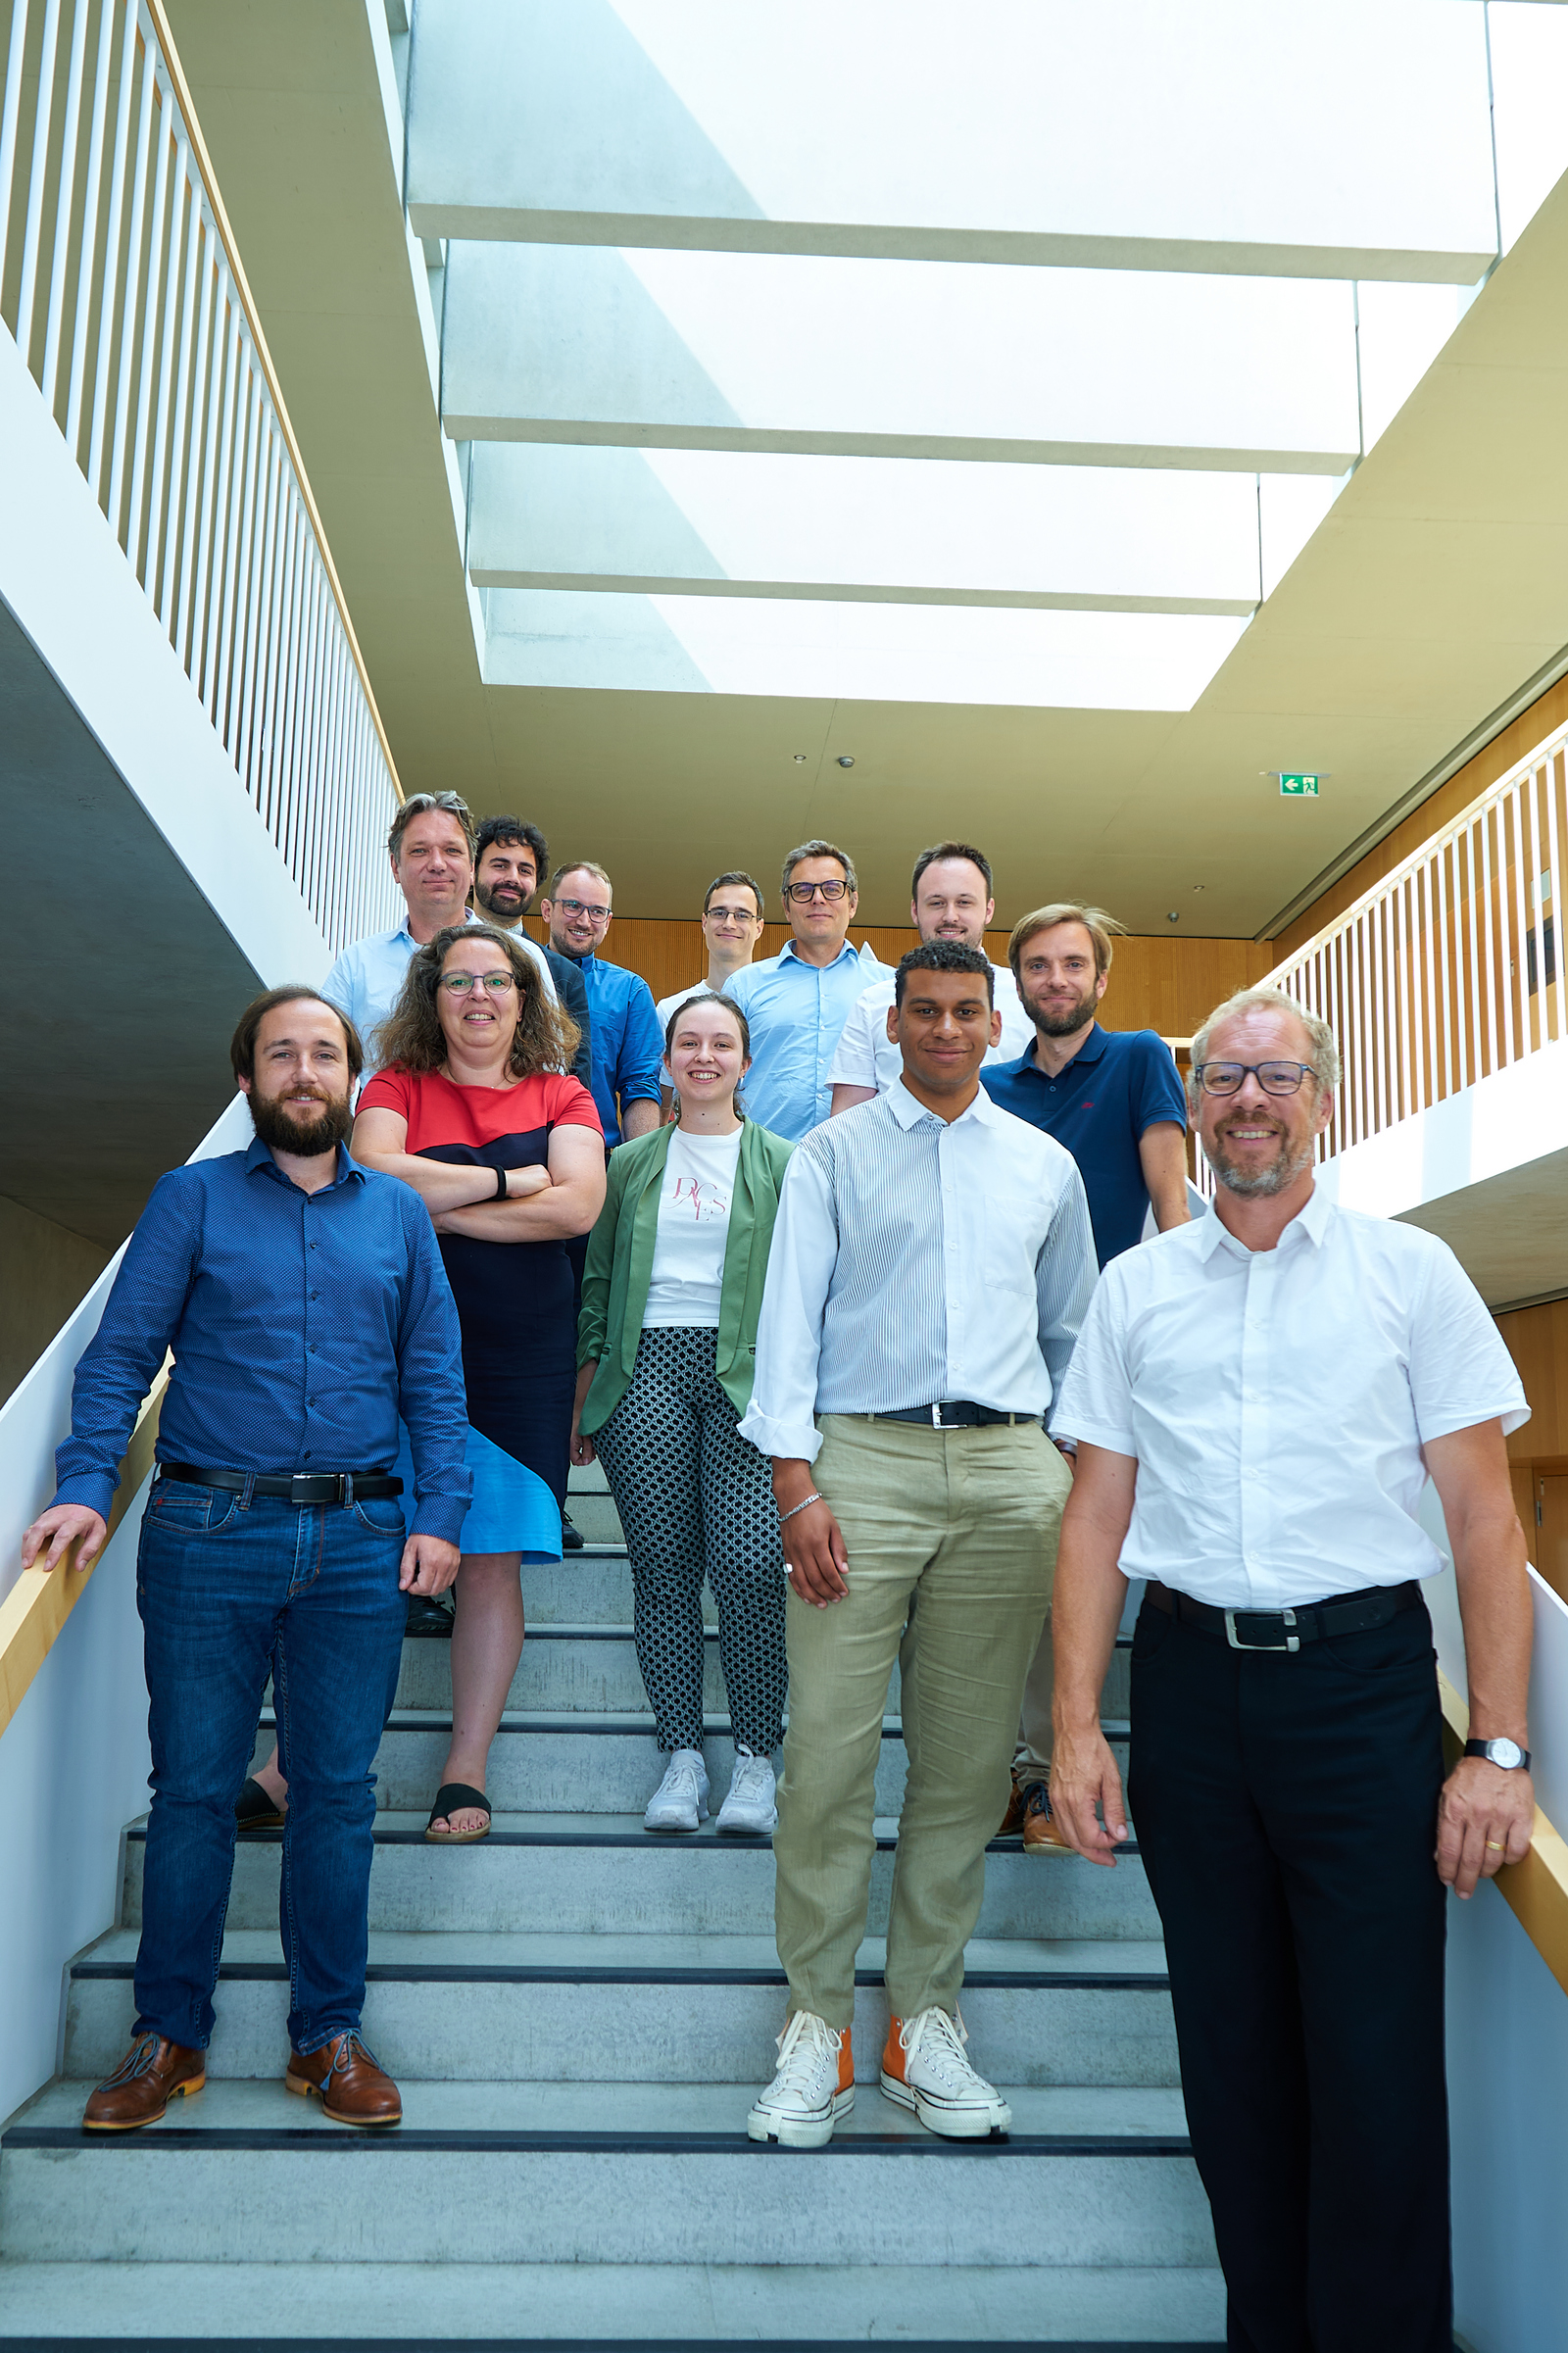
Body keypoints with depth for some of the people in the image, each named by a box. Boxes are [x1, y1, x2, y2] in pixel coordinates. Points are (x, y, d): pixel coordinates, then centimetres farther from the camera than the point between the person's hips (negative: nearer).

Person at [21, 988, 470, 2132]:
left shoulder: (399, 1213, 11)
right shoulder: (193, 1198, 6)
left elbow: (435, 1377, 9)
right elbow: (122, 1352, 0)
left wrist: (439, 1514, -1)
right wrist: (85, 1487, -12)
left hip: (358, 1544, 2)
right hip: (208, 1534, -1)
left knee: (338, 1792, 7)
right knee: (194, 1788, 5)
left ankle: (329, 2033, 20)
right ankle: (170, 2034, 21)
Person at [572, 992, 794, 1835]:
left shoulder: (782, 1164, 10)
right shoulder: (631, 1163, 15)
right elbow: (598, 1282, 16)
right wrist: (585, 1394, 10)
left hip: (745, 1371, -2)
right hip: (646, 1366, 2)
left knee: (750, 1564, -13)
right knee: (664, 1565, -1)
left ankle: (756, 1758, 1)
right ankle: (681, 1755, 9)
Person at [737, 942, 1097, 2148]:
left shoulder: (1046, 1165, 16)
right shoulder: (833, 1154, 9)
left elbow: (1074, 1328, 22)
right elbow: (790, 1316, 2)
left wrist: (1082, 1477, 17)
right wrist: (796, 1482, -8)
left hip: (1009, 1471, 3)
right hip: (863, 1459, -2)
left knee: (970, 1758, 5)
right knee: (828, 1751, -5)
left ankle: (926, 2015, 17)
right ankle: (818, 2020, 7)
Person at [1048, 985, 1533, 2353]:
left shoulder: (1409, 1271, 2)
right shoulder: (1136, 1288, 9)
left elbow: (1485, 1518, 0)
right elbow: (1097, 1517, 9)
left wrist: (1501, 1747, -7)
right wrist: (1078, 1726, 2)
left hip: (1362, 1677, -2)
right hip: (1189, 1681, 3)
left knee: (1377, 2068, -2)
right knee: (1231, 2052, 12)